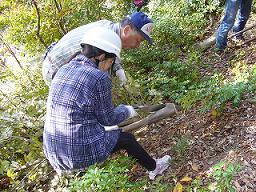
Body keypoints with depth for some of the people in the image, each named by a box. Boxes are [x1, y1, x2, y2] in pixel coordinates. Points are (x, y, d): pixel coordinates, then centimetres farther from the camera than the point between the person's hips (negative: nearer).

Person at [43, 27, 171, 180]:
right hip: (82, 153, -7)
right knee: (127, 138, 17)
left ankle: (63, 167, 40)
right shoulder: (99, 78, -18)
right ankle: (154, 168, 38)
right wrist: (127, 111, 13)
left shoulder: (63, 70, 3)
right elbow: (107, 118, -7)